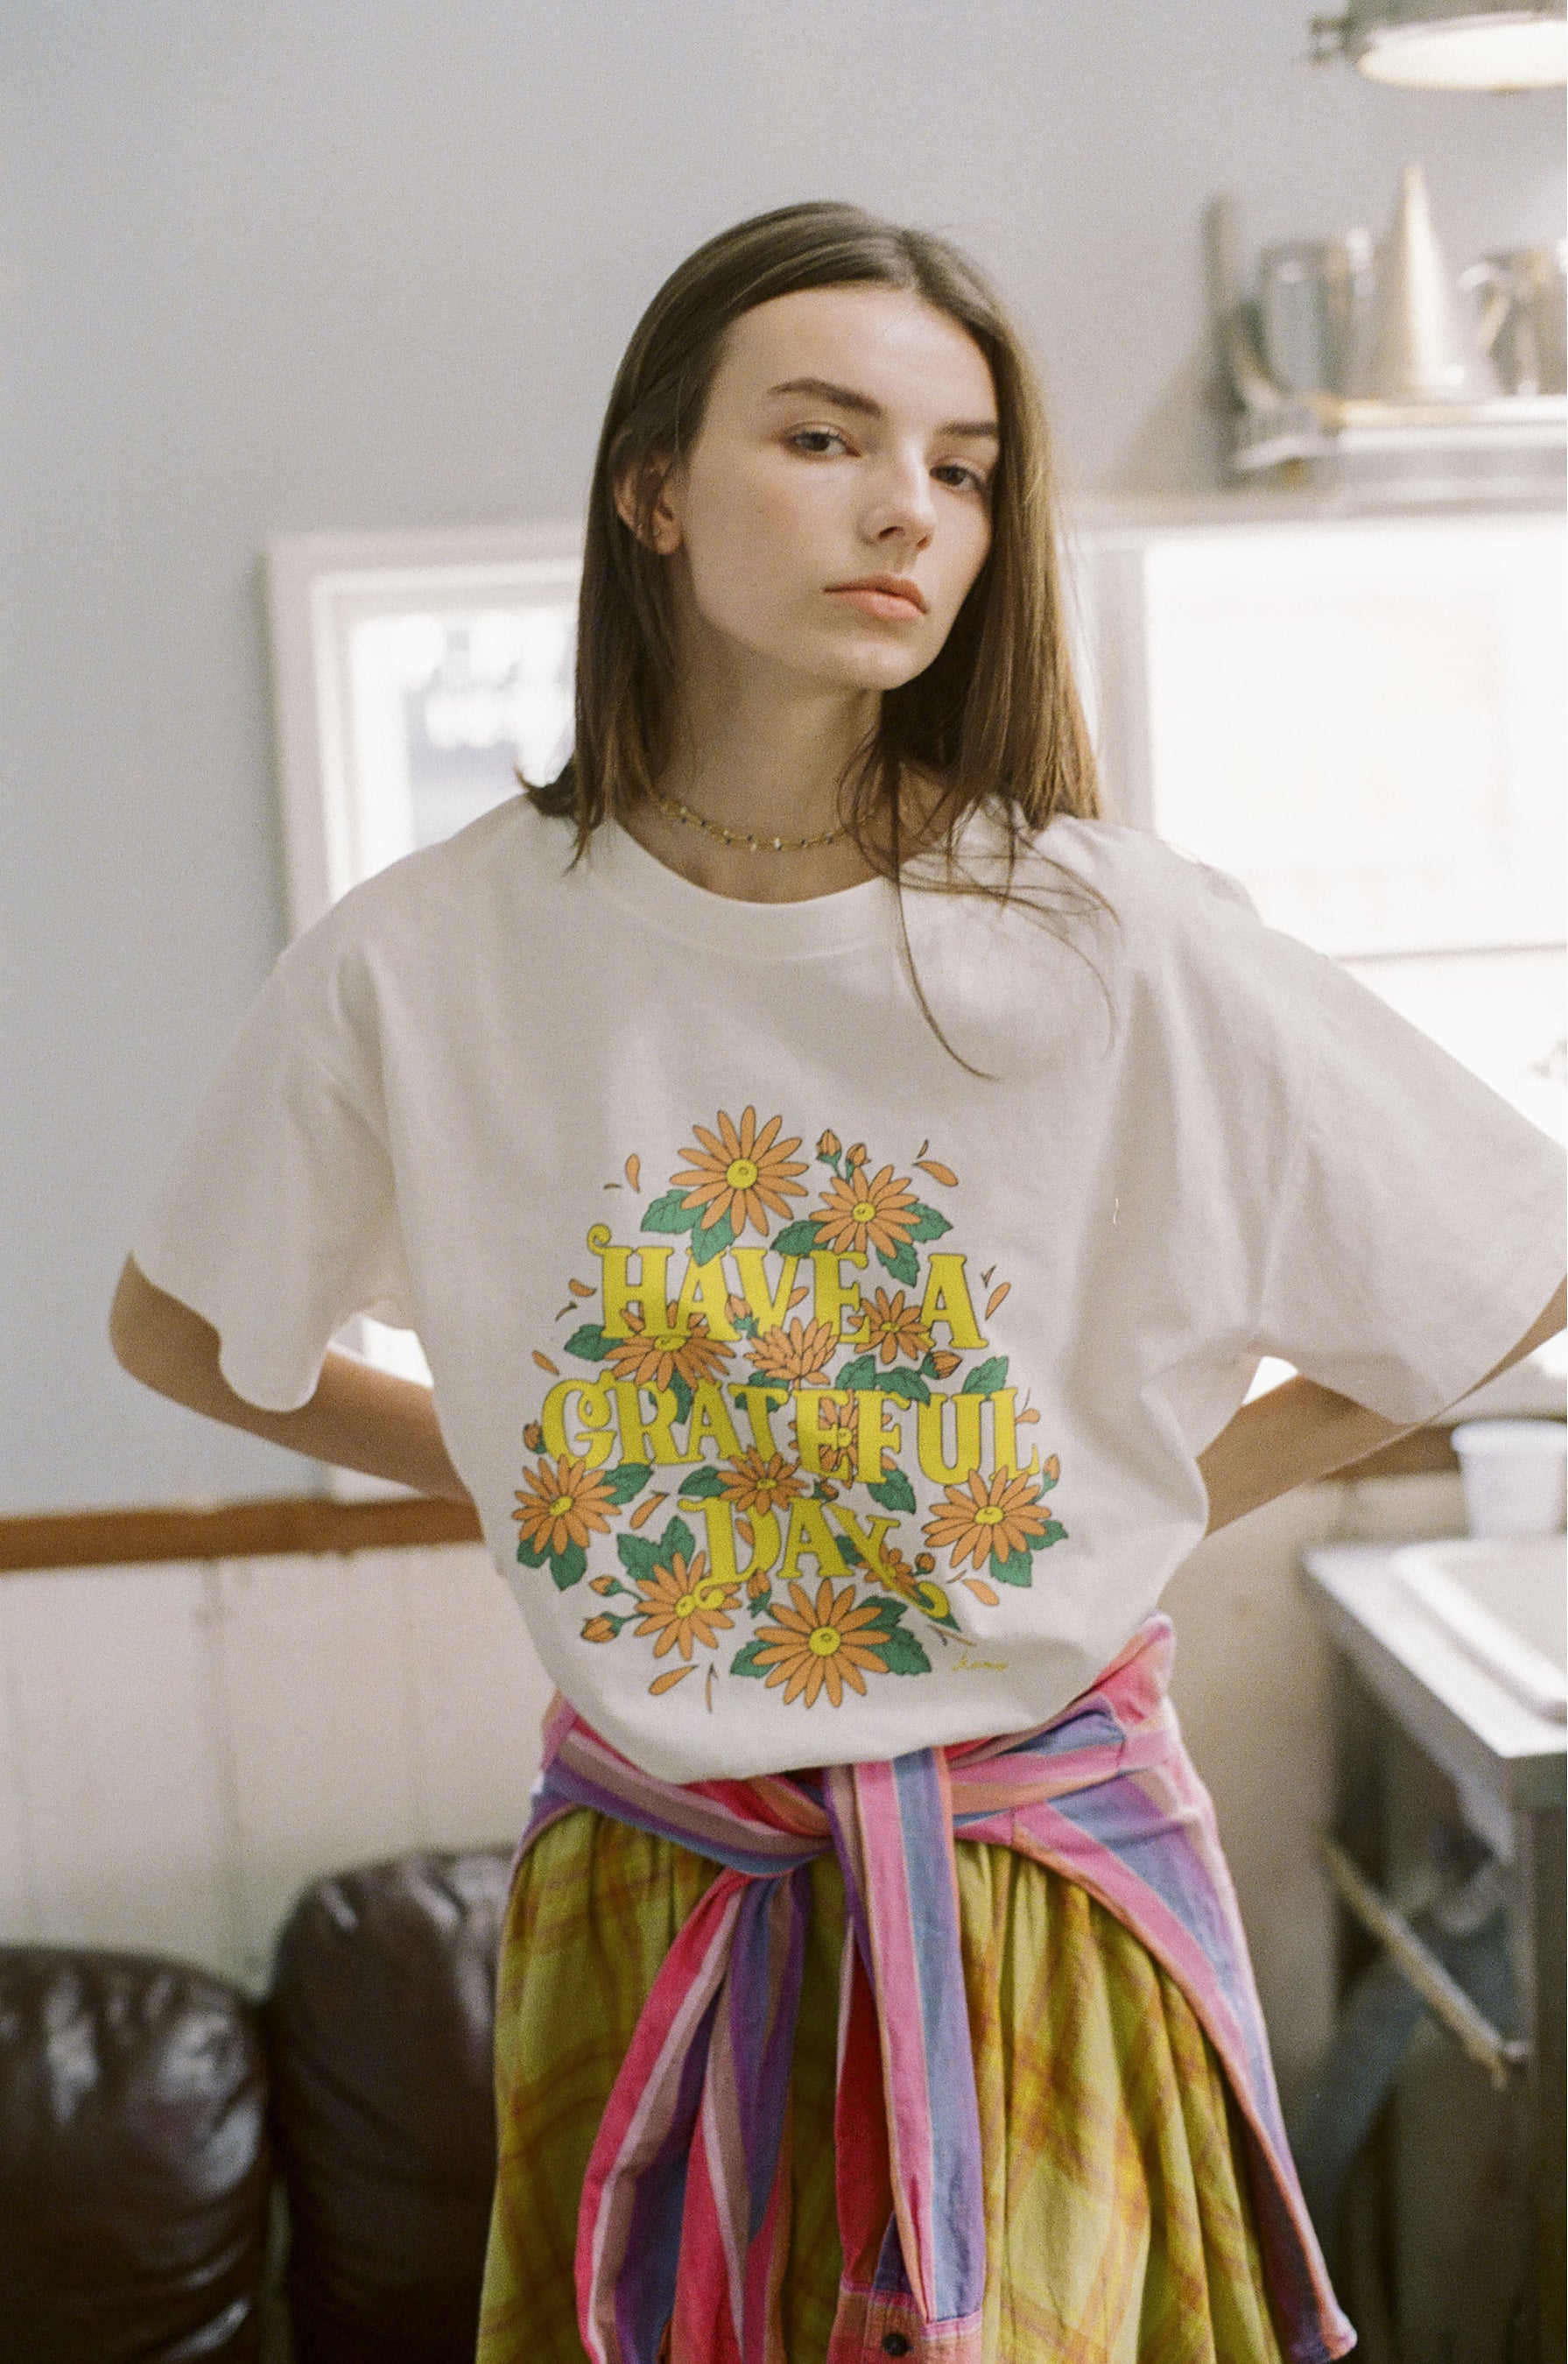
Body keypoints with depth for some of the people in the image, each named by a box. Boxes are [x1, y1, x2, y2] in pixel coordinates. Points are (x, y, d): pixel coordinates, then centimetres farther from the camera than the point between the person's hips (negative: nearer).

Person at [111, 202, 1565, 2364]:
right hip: (642, 1900, 2)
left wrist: (1189, 1488, -3)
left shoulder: (1121, 944, -13)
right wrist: (524, 1474, 2)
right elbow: (172, 1326, 8)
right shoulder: (424, 962, -9)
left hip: (1046, 1885, -1)